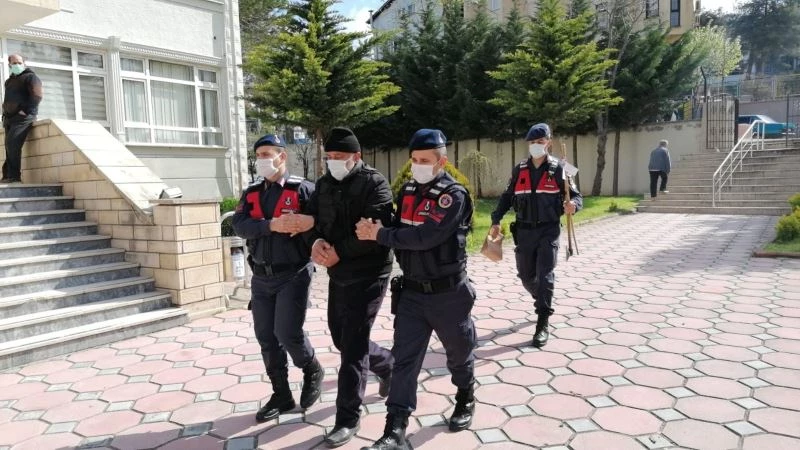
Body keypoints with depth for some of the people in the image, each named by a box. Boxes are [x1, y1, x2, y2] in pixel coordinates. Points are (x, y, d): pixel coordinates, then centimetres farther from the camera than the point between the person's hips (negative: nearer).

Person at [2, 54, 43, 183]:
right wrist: (5, 115, 19)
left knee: (12, 143, -21)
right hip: (10, 118, 8)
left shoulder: (30, 77, 1)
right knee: (10, 146, 3)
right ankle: (8, 175, 3)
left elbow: (37, 95, -14)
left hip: (23, 117, -8)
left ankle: (14, 176, -21)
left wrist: (26, 111, -18)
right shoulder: (9, 81, 25)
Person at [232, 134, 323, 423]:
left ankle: (312, 371, 22)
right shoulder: (251, 193, 9)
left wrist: (306, 224, -28)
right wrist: (271, 225, -21)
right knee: (266, 338, 9)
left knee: (287, 332, -10)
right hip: (261, 278, 6)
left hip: (293, 275, -5)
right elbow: (239, 225, -6)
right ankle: (281, 395, 24)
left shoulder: (302, 189, -6)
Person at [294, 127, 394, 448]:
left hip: (367, 275, -8)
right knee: (342, 338, 18)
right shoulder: (324, 183, 9)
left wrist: (338, 252, -21)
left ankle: (348, 419, 9)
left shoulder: (374, 183, -13)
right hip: (338, 274, 8)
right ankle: (388, 365, 44)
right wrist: (315, 242, -14)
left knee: (353, 346, -5)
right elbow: (311, 217, 7)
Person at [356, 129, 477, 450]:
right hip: (411, 291, 5)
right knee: (404, 358, 2)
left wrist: (380, 234, -22)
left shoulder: (453, 195, -17)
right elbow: (400, 229, 11)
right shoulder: (408, 190, 6)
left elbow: (425, 236, -28)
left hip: (447, 293, -5)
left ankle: (465, 400, 44)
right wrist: (375, 229, -8)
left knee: (458, 352, 17)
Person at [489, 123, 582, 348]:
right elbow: (507, 197, 12)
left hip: (548, 231, -4)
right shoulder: (519, 170, 6)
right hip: (524, 231, 4)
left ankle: (543, 325, -2)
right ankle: (544, 302, 41)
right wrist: (496, 221, 3)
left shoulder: (558, 169, -3)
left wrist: (572, 205, -25)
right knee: (526, 276, 12)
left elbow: (577, 196, -1)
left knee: (545, 276, -8)